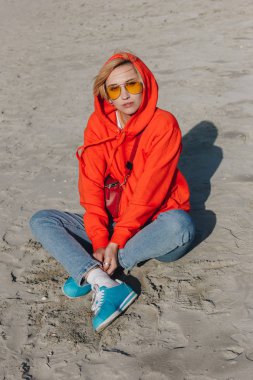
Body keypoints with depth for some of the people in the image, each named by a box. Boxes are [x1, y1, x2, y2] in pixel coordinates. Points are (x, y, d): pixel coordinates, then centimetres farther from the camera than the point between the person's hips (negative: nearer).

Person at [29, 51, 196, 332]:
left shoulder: (163, 123, -13)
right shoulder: (98, 124, -2)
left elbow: (150, 189, -19)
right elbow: (91, 185, -9)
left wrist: (118, 240, -24)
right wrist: (99, 241, -20)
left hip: (152, 226, -3)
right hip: (111, 225, 4)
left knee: (179, 225, -37)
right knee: (40, 220, -10)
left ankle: (88, 273, -24)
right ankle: (104, 285, -33)